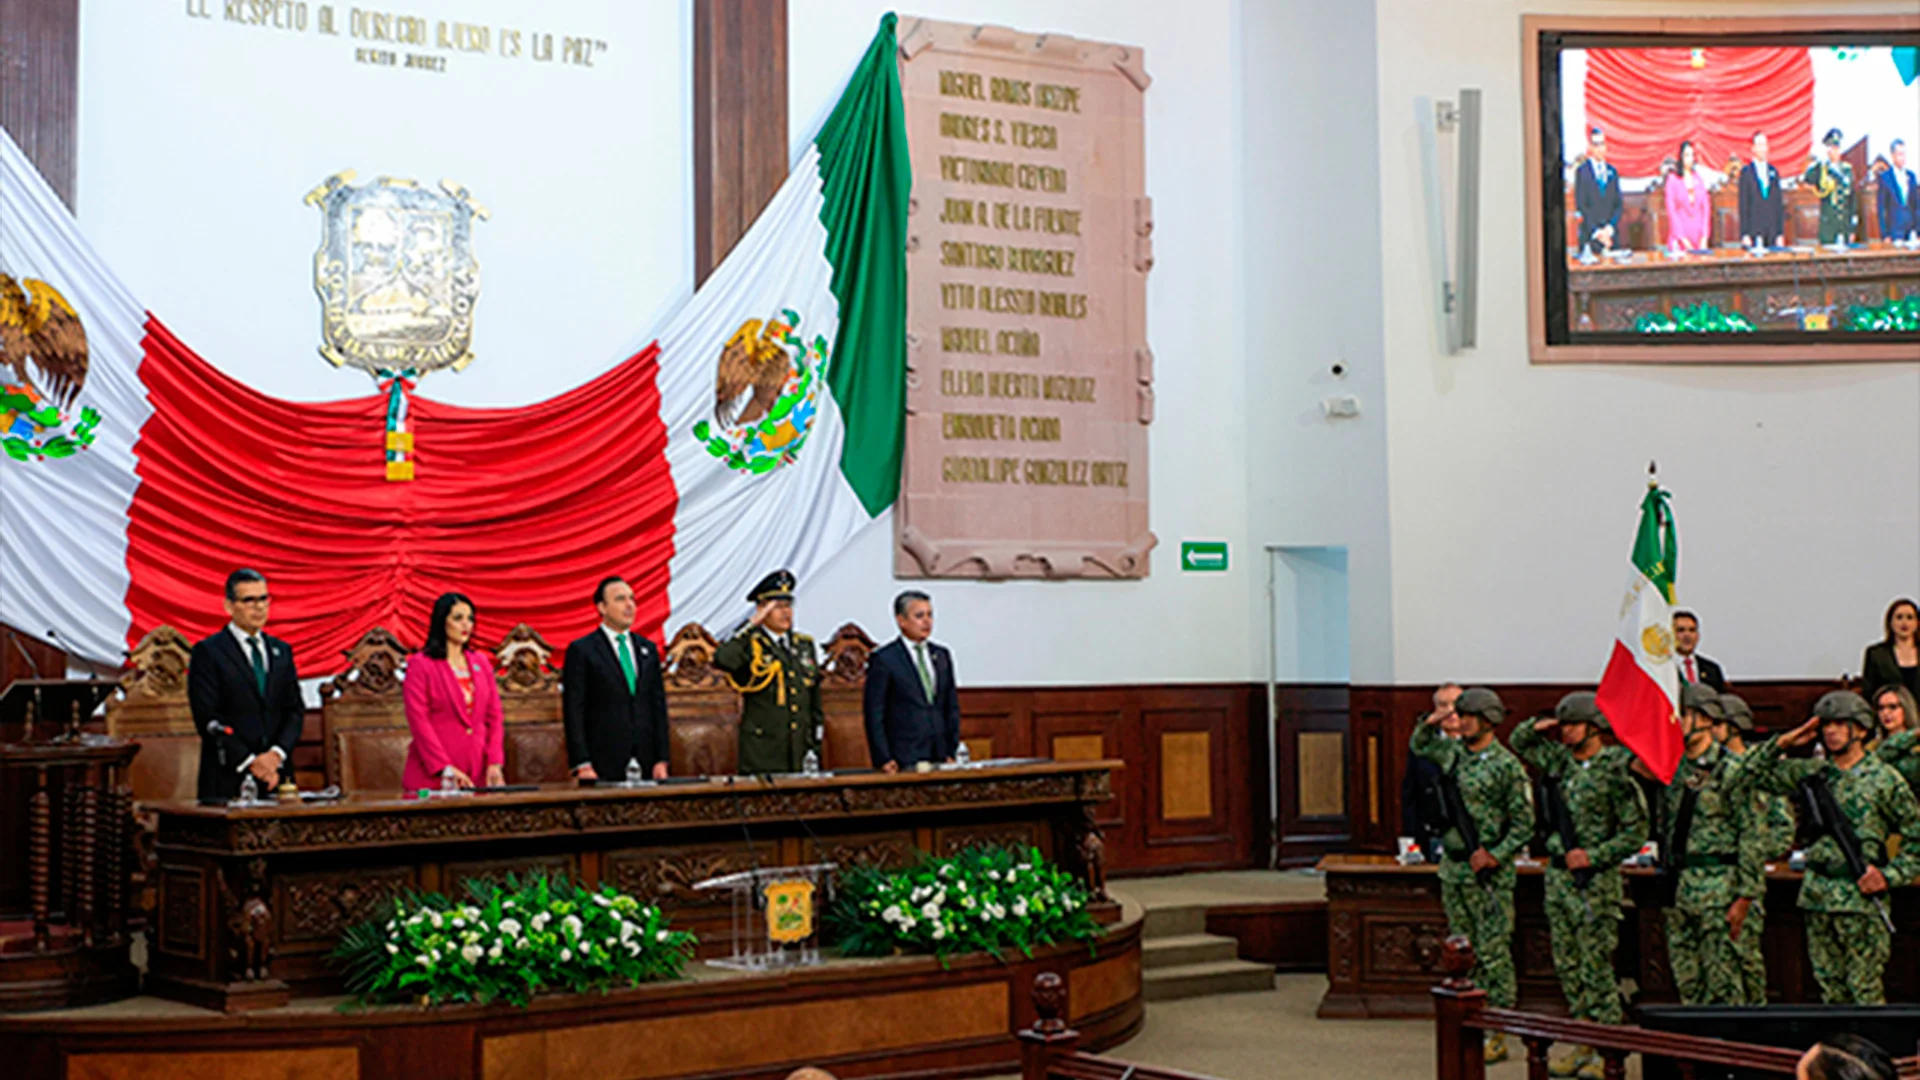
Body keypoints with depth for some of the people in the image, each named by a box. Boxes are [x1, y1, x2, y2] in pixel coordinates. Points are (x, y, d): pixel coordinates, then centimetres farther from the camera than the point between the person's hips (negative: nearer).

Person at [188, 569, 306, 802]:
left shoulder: (281, 651, 16)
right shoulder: (208, 652, 0)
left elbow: (296, 710, 11)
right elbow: (207, 719, -7)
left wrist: (277, 753, -6)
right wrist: (250, 761, -13)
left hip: (277, 778, 4)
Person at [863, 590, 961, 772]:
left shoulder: (942, 656, 14)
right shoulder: (883, 659, -3)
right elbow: (874, 715, -4)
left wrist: (952, 752, 9)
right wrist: (883, 759, -10)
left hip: (940, 758, 5)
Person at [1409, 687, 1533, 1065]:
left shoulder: (1506, 764, -11)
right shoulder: (1451, 751, 9)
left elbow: (1524, 823, -9)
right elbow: (1418, 746, 30)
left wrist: (1495, 855, -19)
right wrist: (1429, 724, 10)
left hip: (1489, 873, -7)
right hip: (1453, 867, 7)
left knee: (1493, 952, -4)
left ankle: (1497, 1036, -1)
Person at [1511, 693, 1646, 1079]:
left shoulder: (1614, 770, -11)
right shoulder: (1559, 760, 7)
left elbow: (1636, 832, -10)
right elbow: (1519, 743, 25)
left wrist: (1593, 855, -17)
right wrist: (1538, 726, 4)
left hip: (1596, 880, -7)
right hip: (1558, 875, 7)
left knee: (1596, 968, -4)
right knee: (1567, 966, 10)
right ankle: (1583, 1045, 19)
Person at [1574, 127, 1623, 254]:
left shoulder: (1613, 172, 16)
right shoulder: (1582, 172, 1)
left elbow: (1618, 203, 13)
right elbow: (1581, 205, -5)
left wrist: (1610, 227, -3)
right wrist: (1596, 232, -11)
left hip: (1611, 233, 4)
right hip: (1590, 234, -4)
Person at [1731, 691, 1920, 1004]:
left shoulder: (1885, 780, -2)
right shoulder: (1812, 772, 9)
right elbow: (1749, 772, 12)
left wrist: (1889, 875, -9)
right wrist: (1783, 743, 1)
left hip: (1860, 897, -5)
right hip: (1817, 896, 5)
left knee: (1866, 992, -6)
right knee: (1831, 993, 10)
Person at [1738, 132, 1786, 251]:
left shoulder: (1774, 172, 13)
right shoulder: (1746, 173, 1)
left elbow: (1779, 204, 14)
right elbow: (1743, 205, -2)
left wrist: (1781, 234, 7)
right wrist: (1744, 234, -8)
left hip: (1772, 232, 4)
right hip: (1753, 231, -4)